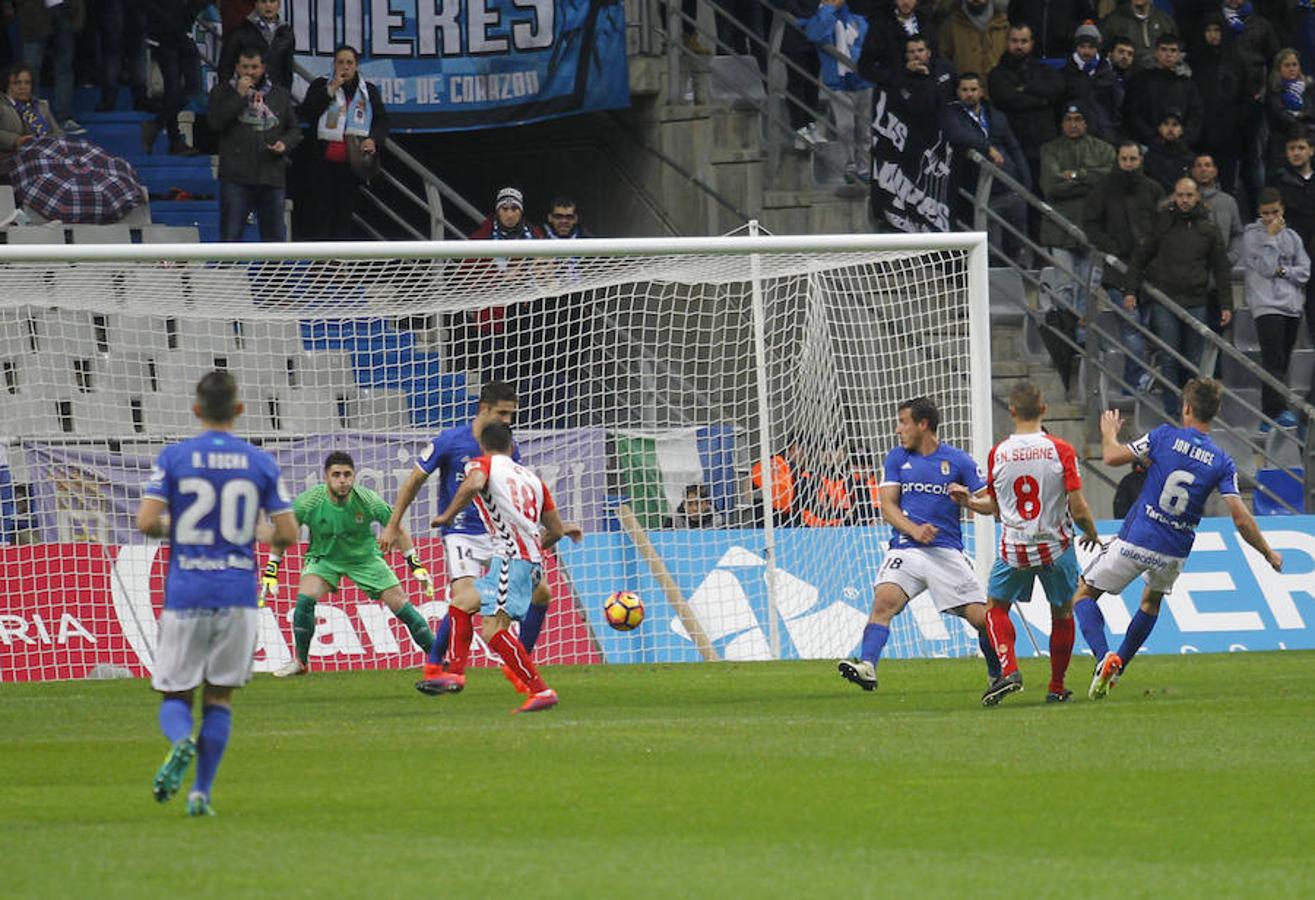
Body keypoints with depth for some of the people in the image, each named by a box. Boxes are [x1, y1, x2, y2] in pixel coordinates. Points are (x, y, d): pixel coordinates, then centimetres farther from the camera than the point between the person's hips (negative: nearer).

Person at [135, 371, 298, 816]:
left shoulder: (174, 457, -3)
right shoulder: (260, 462, 1)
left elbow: (146, 521, -10)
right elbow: (288, 532, -1)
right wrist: (272, 541, 22)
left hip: (185, 595, -1)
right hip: (238, 595, 1)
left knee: (175, 696, 7)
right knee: (219, 697, 13)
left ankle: (181, 741, -26)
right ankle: (202, 792, 6)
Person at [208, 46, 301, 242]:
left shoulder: (280, 95, 14)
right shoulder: (223, 92, 5)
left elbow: (294, 130, 21)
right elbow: (216, 123, -9)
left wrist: (285, 143, -2)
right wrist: (240, 96, -12)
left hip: (272, 176, 3)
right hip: (236, 177, -3)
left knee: (275, 232, 7)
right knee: (231, 234, -4)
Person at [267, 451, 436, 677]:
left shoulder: (368, 501, -22)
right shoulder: (308, 502, -24)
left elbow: (397, 530, -7)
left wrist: (416, 566, -7)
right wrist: (270, 571, -9)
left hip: (365, 557, 0)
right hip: (323, 557, 0)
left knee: (400, 603, -7)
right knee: (305, 598, -25)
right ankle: (300, 662, -7)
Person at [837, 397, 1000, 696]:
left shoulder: (958, 461, 4)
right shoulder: (897, 458, 10)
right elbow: (887, 506, 5)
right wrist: (914, 530, -13)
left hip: (947, 551, -1)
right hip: (906, 548, 1)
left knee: (981, 617, -5)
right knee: (884, 600, -25)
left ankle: (999, 676, 17)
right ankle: (866, 666, -34)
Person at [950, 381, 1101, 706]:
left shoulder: (998, 453, -5)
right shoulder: (1060, 450, -11)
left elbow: (996, 508, 5)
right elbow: (1078, 509, -11)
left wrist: (968, 503, 19)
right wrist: (1091, 533, 7)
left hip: (1014, 548, 1)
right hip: (1056, 545, -1)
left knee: (996, 608, 18)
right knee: (1062, 614, 18)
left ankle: (1008, 670, -4)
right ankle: (1056, 687, 23)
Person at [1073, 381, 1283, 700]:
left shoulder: (1165, 436, -9)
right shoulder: (1222, 463, -5)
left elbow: (1112, 457, -4)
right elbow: (1241, 519, -8)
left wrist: (1109, 432, 18)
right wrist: (1269, 554, 5)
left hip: (1135, 541, -3)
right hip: (1174, 551, 3)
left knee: (1084, 594, 11)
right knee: (1152, 600, 33)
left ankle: (1104, 658, -13)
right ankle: (1117, 668, 34)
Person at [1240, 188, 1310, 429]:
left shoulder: (1292, 237, 14)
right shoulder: (1252, 235, 0)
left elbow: (1304, 271, 8)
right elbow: (1265, 267, -11)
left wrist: (1283, 270, -8)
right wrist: (1271, 236, -8)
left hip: (1292, 306, 5)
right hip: (1267, 306, -5)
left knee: (1283, 363, 7)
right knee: (1274, 362, -14)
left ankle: (1270, 416, 12)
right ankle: (1276, 411, -20)